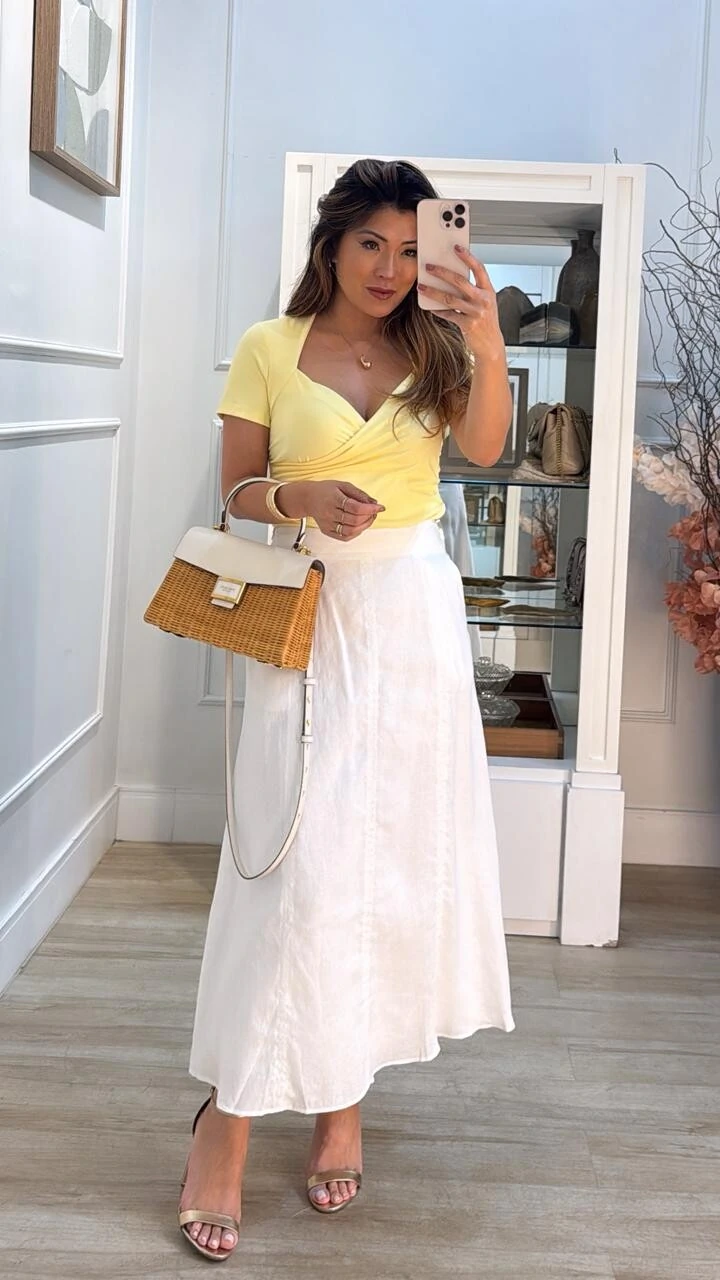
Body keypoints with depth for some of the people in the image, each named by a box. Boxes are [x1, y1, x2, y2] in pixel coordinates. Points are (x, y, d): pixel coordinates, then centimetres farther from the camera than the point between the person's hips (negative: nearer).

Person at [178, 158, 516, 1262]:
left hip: (414, 612, 3)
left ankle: (343, 1097, 21)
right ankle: (228, 1122, 2)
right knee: (301, 858, -9)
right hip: (309, 613, -3)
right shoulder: (270, 350, 1)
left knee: (394, 849, 6)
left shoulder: (433, 347, 6)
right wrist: (302, 497, -16)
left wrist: (488, 347, -28)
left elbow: (484, 447, -12)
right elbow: (235, 495, 3)